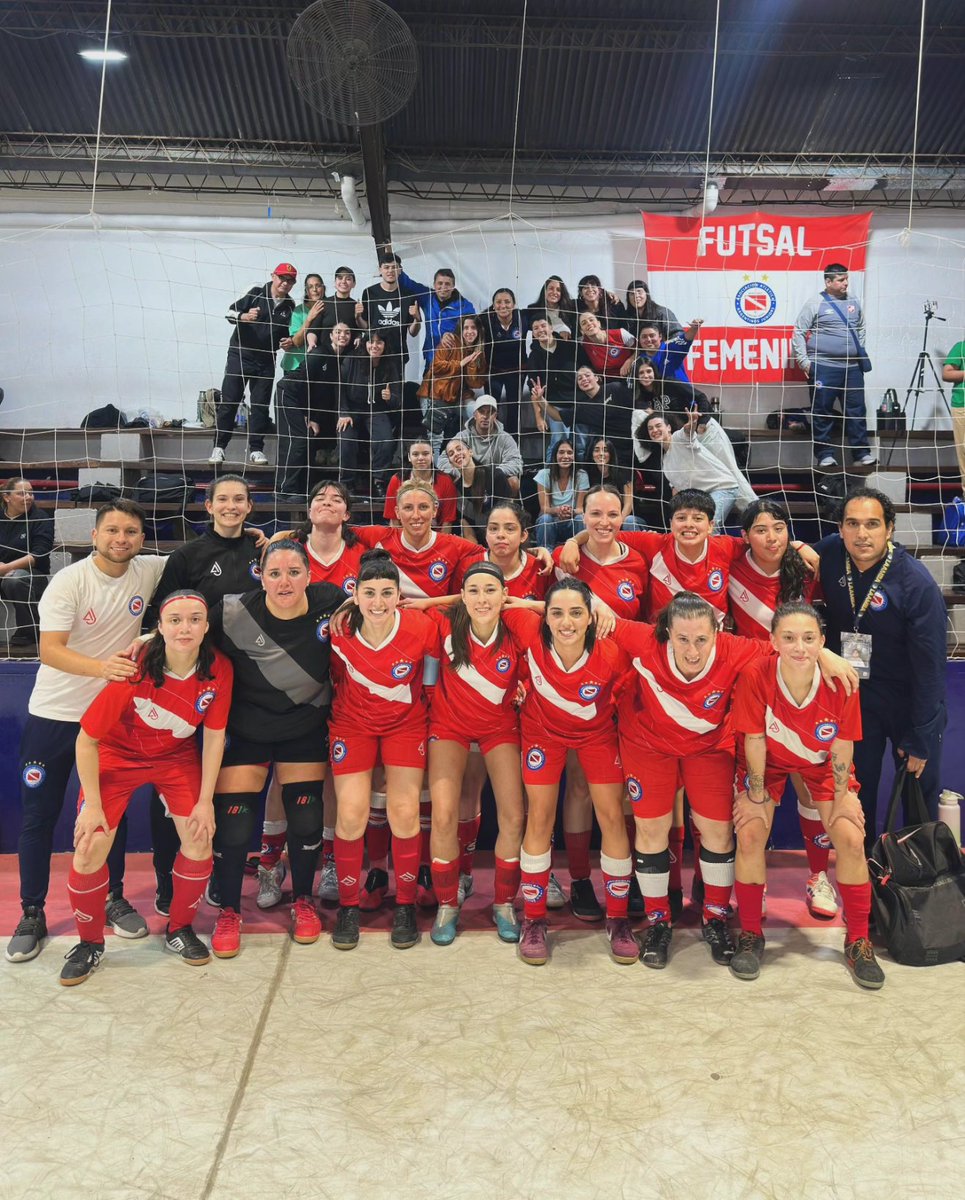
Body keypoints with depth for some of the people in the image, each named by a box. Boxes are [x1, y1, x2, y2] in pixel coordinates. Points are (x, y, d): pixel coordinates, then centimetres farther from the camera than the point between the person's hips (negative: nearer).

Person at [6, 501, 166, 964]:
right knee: (39, 816, 6)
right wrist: (102, 667, -42)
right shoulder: (69, 582, -16)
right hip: (54, 715, -2)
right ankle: (32, 915, 21)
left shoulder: (149, 571, -6)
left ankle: (114, 898, 31)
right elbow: (49, 650, -24)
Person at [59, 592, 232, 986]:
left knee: (200, 839, -8)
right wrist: (92, 804, -17)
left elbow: (214, 736, -9)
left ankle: (179, 929, 18)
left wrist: (205, 801, -9)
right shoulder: (135, 668, -31)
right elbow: (87, 739, -21)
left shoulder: (219, 669, -22)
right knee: (90, 848, -11)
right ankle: (90, 943, 15)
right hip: (117, 755, -2)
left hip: (177, 757, 2)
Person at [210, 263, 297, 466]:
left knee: (260, 405, 2)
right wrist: (245, 316, -26)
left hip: (266, 361, 3)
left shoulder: (290, 307, 7)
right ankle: (219, 448, 1)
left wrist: (289, 342, -5)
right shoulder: (256, 294, -2)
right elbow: (231, 312, -5)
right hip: (240, 356, -3)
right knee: (229, 402, -3)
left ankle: (256, 450, 8)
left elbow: (288, 333, 18)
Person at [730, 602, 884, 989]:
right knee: (750, 834, -14)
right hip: (768, 761, -1)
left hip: (821, 762, 1)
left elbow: (842, 746, -15)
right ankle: (750, 935, 7)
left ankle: (858, 941, 13)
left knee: (850, 839, -8)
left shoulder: (840, 682, -30)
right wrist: (756, 796, -14)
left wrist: (840, 796, -5)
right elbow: (754, 740, -23)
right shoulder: (755, 676, -35)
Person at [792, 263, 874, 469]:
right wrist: (803, 361, -9)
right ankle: (825, 454, 7)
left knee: (856, 411, 4)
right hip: (824, 368, -5)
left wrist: (860, 351, 19)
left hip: (853, 368, 5)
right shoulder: (815, 304, -3)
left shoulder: (854, 302, 12)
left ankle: (861, 453, 9)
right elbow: (798, 332, -4)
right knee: (822, 412, -1)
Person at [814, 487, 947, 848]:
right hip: (853, 696, 3)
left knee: (920, 795, 12)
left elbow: (929, 666, -18)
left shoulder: (916, 583, -23)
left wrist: (920, 740, -15)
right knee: (857, 792, 12)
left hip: (908, 702, -3)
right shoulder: (829, 553, -12)